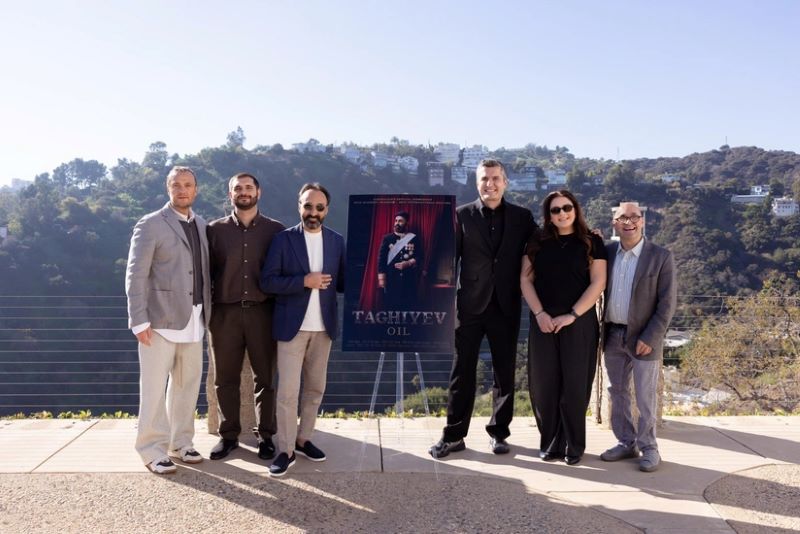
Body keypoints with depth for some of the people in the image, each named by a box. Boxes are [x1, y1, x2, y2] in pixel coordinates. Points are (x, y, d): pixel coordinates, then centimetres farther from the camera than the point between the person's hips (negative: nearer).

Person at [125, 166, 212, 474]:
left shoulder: (201, 225, 12)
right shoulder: (150, 225, -5)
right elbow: (135, 275, -9)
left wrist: (207, 311, 9)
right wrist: (138, 321, -14)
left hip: (193, 319, 6)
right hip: (161, 319, -6)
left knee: (187, 384, 11)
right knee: (154, 387, 0)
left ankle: (180, 443, 23)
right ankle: (153, 451, 11)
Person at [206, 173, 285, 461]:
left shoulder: (275, 230, 4)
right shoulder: (215, 229, 6)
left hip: (262, 311, -1)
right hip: (225, 312, 1)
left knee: (265, 377, 5)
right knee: (225, 378, 8)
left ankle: (265, 435, 18)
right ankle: (228, 435, 21)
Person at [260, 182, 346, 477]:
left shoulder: (337, 241, 6)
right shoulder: (283, 239, -4)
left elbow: (341, 282, 7)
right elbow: (267, 281, -10)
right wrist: (304, 281, -20)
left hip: (323, 327, 4)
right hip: (292, 326, -4)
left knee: (315, 388, 13)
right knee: (287, 391, -3)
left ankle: (303, 439, 29)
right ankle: (286, 451, 9)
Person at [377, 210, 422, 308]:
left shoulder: (414, 239, 7)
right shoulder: (387, 238, 6)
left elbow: (419, 257, 5)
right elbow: (381, 259, 3)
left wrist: (408, 263, -13)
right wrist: (381, 278, -4)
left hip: (409, 279, 1)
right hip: (391, 279, 0)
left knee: (408, 306, 2)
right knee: (391, 306, 0)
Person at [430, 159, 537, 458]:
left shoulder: (522, 217, 6)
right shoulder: (462, 215, 2)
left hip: (506, 306, 2)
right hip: (470, 304, -1)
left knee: (505, 372, 10)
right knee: (462, 373, 4)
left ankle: (498, 432, 24)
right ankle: (454, 435, 14)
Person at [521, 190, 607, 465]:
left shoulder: (592, 242, 2)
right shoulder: (537, 242, 7)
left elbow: (598, 283, -4)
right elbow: (526, 280, 5)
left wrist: (572, 315, -13)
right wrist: (539, 314, -8)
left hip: (579, 323, -2)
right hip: (543, 323, 2)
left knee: (575, 385, 2)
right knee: (544, 385, 3)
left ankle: (574, 446, 15)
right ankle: (550, 444, 15)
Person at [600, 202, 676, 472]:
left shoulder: (661, 256, -7)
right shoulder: (607, 252, 5)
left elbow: (667, 302, -9)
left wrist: (649, 338, -15)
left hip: (644, 338, -4)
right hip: (613, 336, 5)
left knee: (645, 397, 4)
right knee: (617, 393, 13)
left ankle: (649, 448, 17)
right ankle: (626, 443, 27)